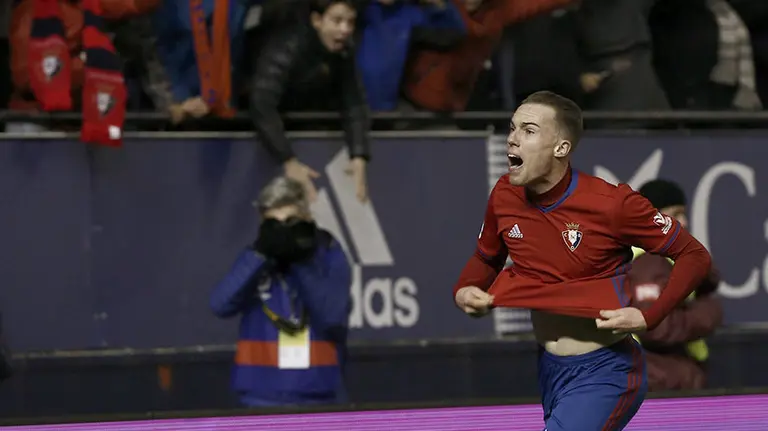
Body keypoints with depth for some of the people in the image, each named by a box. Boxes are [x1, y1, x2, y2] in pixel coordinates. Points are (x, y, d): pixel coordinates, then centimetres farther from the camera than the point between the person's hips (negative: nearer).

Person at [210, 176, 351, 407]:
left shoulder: (330, 257, 0)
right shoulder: (255, 258, 3)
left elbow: (333, 316, -15)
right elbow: (221, 305, -14)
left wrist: (301, 263, -19)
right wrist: (260, 254, -19)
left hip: (319, 398, 0)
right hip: (263, 398, 0)